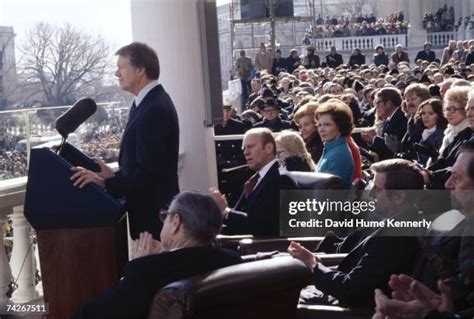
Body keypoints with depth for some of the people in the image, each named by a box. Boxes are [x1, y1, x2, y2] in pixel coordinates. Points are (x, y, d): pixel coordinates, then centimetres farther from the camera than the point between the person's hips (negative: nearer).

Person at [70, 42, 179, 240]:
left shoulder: (155, 110, -21)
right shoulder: (146, 102, 11)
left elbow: (149, 173, -24)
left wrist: (105, 183, -23)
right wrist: (114, 175, 5)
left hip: (153, 213, -10)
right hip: (151, 209, 10)